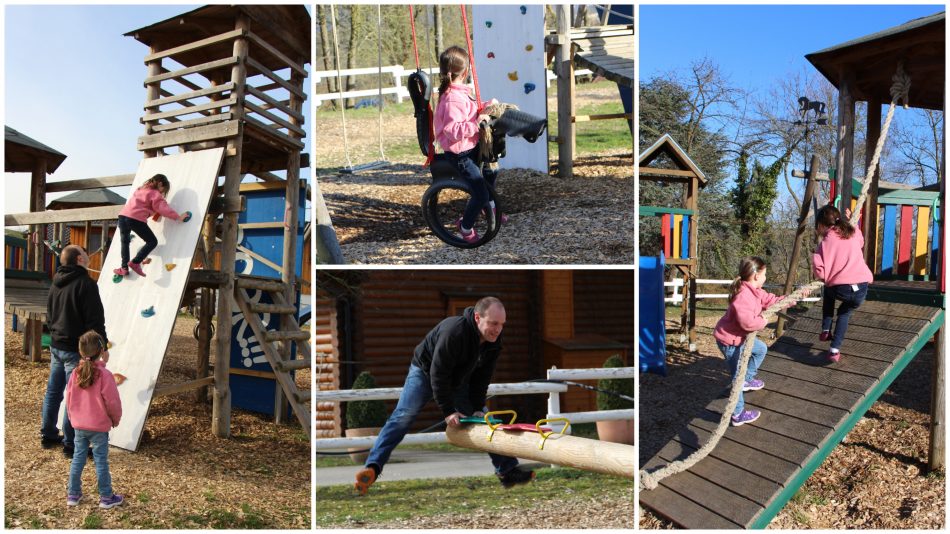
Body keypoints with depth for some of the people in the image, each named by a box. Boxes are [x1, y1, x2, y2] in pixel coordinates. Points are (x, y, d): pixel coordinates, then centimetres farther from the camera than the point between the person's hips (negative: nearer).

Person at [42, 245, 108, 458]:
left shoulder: (55, 284, 10)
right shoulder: (86, 284, -18)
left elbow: (49, 315, 21)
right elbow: (95, 320, -20)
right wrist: (102, 345, -13)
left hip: (56, 345, 9)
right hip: (75, 349, -9)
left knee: (53, 392, 18)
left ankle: (48, 435, 30)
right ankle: (70, 444, 5)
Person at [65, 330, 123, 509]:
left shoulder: (76, 373, -3)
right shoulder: (104, 375, -19)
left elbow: (69, 398, 7)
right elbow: (112, 402, -14)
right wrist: (116, 419, 3)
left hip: (79, 425, 5)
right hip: (99, 427, -5)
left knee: (78, 457, 15)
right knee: (101, 460, 3)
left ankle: (73, 494, 24)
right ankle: (106, 497, 12)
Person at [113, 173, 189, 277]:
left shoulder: (141, 189, 27)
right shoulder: (155, 194, 3)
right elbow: (163, 208, -7)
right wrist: (178, 216, -6)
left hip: (123, 216, 7)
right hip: (136, 219, -7)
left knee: (125, 242, 25)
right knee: (152, 242, 6)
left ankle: (124, 268, 17)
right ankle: (135, 263, -5)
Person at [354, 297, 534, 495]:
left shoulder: (494, 341, -18)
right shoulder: (454, 331, -40)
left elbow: (481, 378, -8)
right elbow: (438, 374, -35)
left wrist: (477, 408, -14)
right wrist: (448, 411, -33)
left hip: (457, 379, 6)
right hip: (425, 371, -6)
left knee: (484, 420, 2)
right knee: (402, 417, -18)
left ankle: (508, 471, 9)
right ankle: (372, 468, -17)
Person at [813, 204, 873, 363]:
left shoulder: (826, 242, 1)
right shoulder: (854, 232, 12)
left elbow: (819, 272, -11)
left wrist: (826, 276, 12)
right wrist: (849, 222, 41)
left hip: (841, 289, -3)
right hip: (861, 289, 3)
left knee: (828, 292, 34)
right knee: (845, 312, 30)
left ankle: (825, 331, 29)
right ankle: (835, 350, 16)